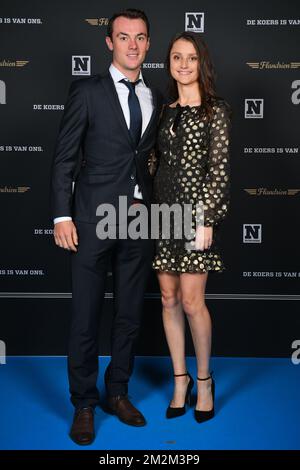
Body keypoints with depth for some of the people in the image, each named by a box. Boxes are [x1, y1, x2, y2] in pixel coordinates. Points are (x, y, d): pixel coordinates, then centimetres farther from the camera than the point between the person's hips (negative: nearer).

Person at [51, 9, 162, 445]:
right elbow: (64, 158, -3)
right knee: (86, 317, 4)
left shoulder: (156, 99, 12)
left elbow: (152, 159, 15)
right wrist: (62, 216, -10)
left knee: (130, 315, 12)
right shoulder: (87, 91, -1)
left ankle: (118, 392, 29)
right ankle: (84, 404, 19)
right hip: (94, 220, -4)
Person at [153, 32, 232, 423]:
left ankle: (204, 380, 15)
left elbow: (219, 169, -8)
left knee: (191, 302, -5)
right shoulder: (165, 111, 13)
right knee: (169, 299, 7)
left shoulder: (216, 111, -2)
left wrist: (207, 220, -14)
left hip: (197, 210, -5)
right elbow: (160, 163, 15)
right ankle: (180, 380, 20)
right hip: (164, 210, 5)